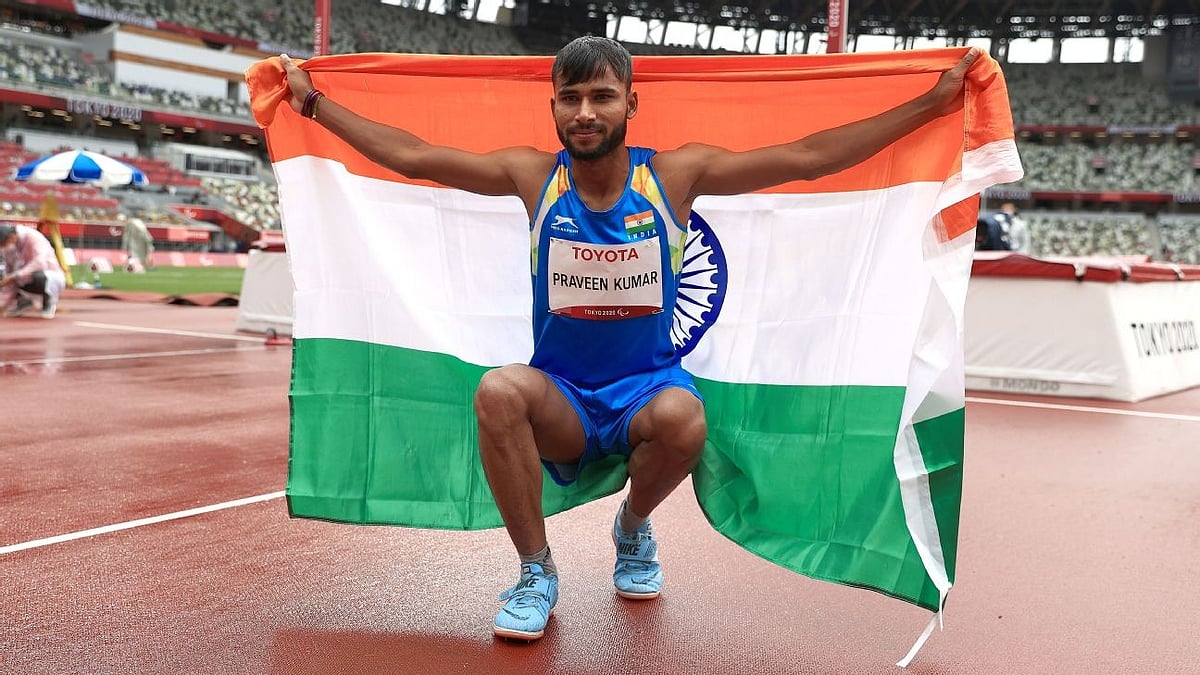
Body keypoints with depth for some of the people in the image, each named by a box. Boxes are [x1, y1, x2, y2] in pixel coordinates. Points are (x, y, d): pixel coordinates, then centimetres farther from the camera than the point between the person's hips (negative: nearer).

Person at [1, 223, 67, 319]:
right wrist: (5, 302, -7)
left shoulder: (33, 238, -21)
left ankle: (49, 301, -9)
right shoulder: (9, 248, -1)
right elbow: (9, 274, 1)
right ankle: (24, 300, 12)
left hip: (53, 278, -7)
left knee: (39, 276, -41)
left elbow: (40, 263, -37)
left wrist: (14, 277, -41)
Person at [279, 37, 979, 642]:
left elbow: (808, 157, -5)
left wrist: (933, 103, -5)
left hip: (647, 389, 0)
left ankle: (635, 526, 3)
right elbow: (407, 153, 0)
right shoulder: (534, 176, -4)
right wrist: (312, 100, 2)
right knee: (499, 391, -31)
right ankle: (537, 571, -10)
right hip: (560, 401, 1)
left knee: (683, 417, -34)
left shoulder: (677, 174, -6)